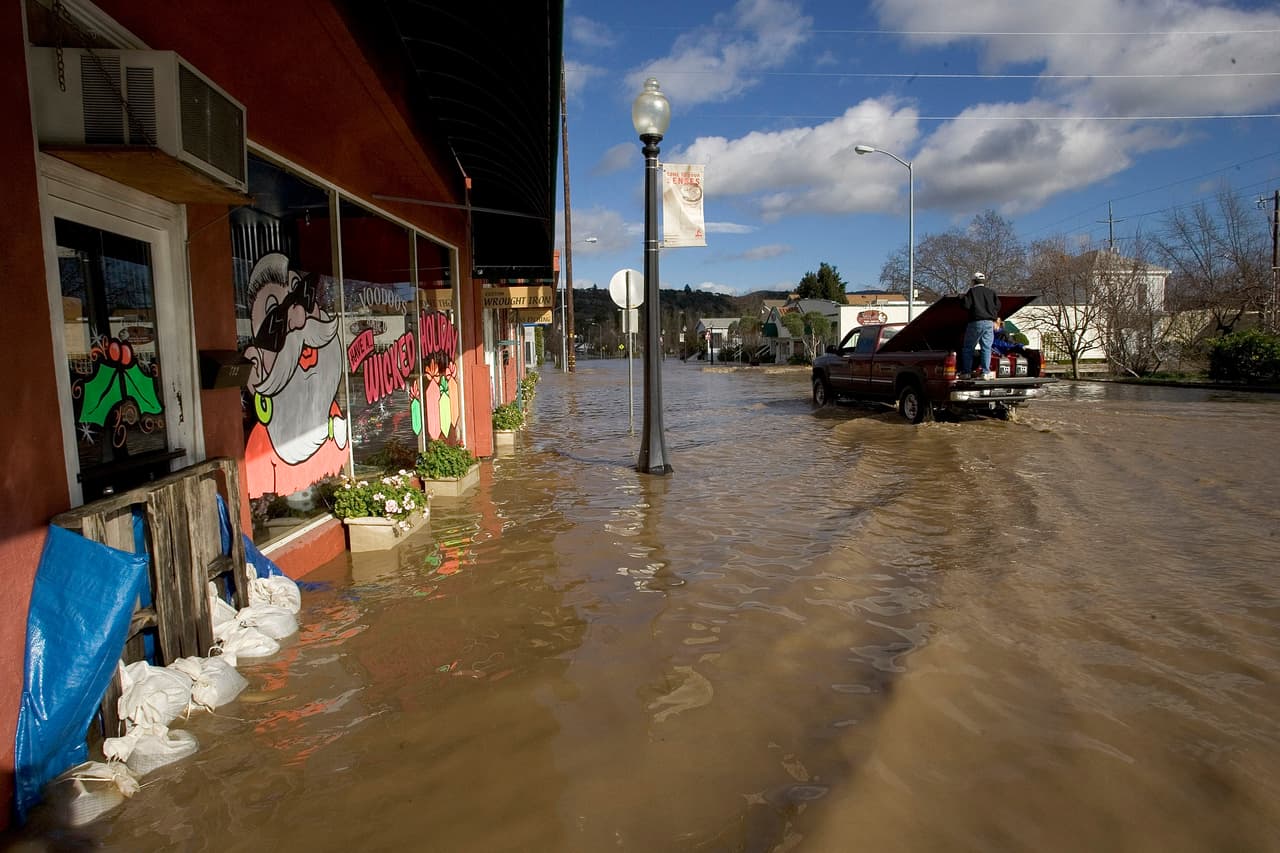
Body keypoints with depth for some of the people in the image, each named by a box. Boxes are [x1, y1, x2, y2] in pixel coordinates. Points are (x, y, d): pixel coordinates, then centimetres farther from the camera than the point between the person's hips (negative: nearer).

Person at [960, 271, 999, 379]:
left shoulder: (972, 291, -2)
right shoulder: (991, 292, 12)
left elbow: (966, 305, -9)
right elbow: (998, 305, 10)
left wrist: (962, 297, 9)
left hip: (975, 322, -3)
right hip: (989, 323, 4)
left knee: (968, 348, 5)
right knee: (986, 348, 3)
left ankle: (966, 372, 2)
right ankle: (985, 372, -4)